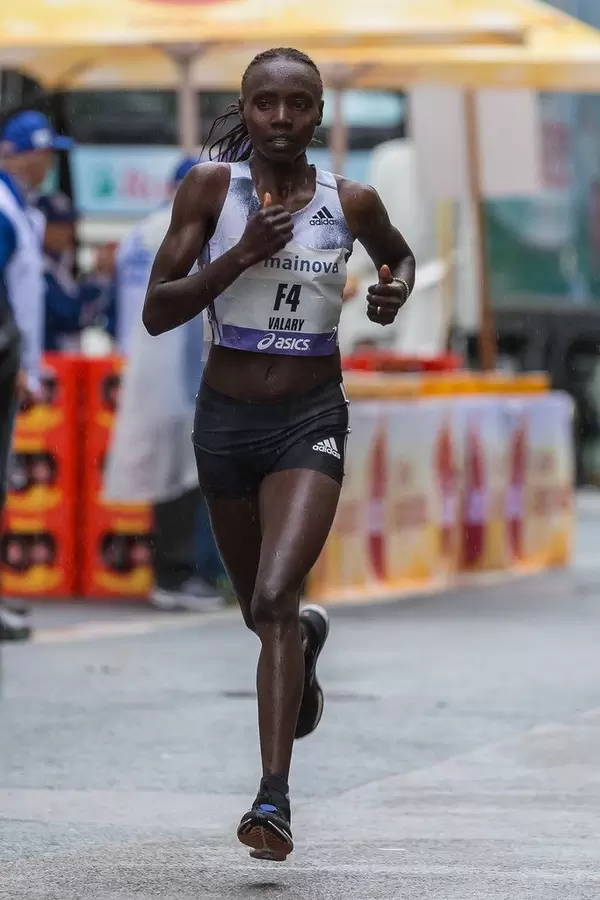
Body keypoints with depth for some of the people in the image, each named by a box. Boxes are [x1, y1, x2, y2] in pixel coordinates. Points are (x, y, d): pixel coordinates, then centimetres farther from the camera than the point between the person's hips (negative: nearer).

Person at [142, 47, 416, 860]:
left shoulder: (350, 202, -2)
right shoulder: (210, 188, -6)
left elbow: (399, 254, 21)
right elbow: (156, 313, -10)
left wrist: (397, 289, -2)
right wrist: (240, 255, -22)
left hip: (311, 419, -2)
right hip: (226, 417, 2)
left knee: (274, 599, -21)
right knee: (261, 612, 19)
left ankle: (275, 797, -25)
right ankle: (307, 638, 57)